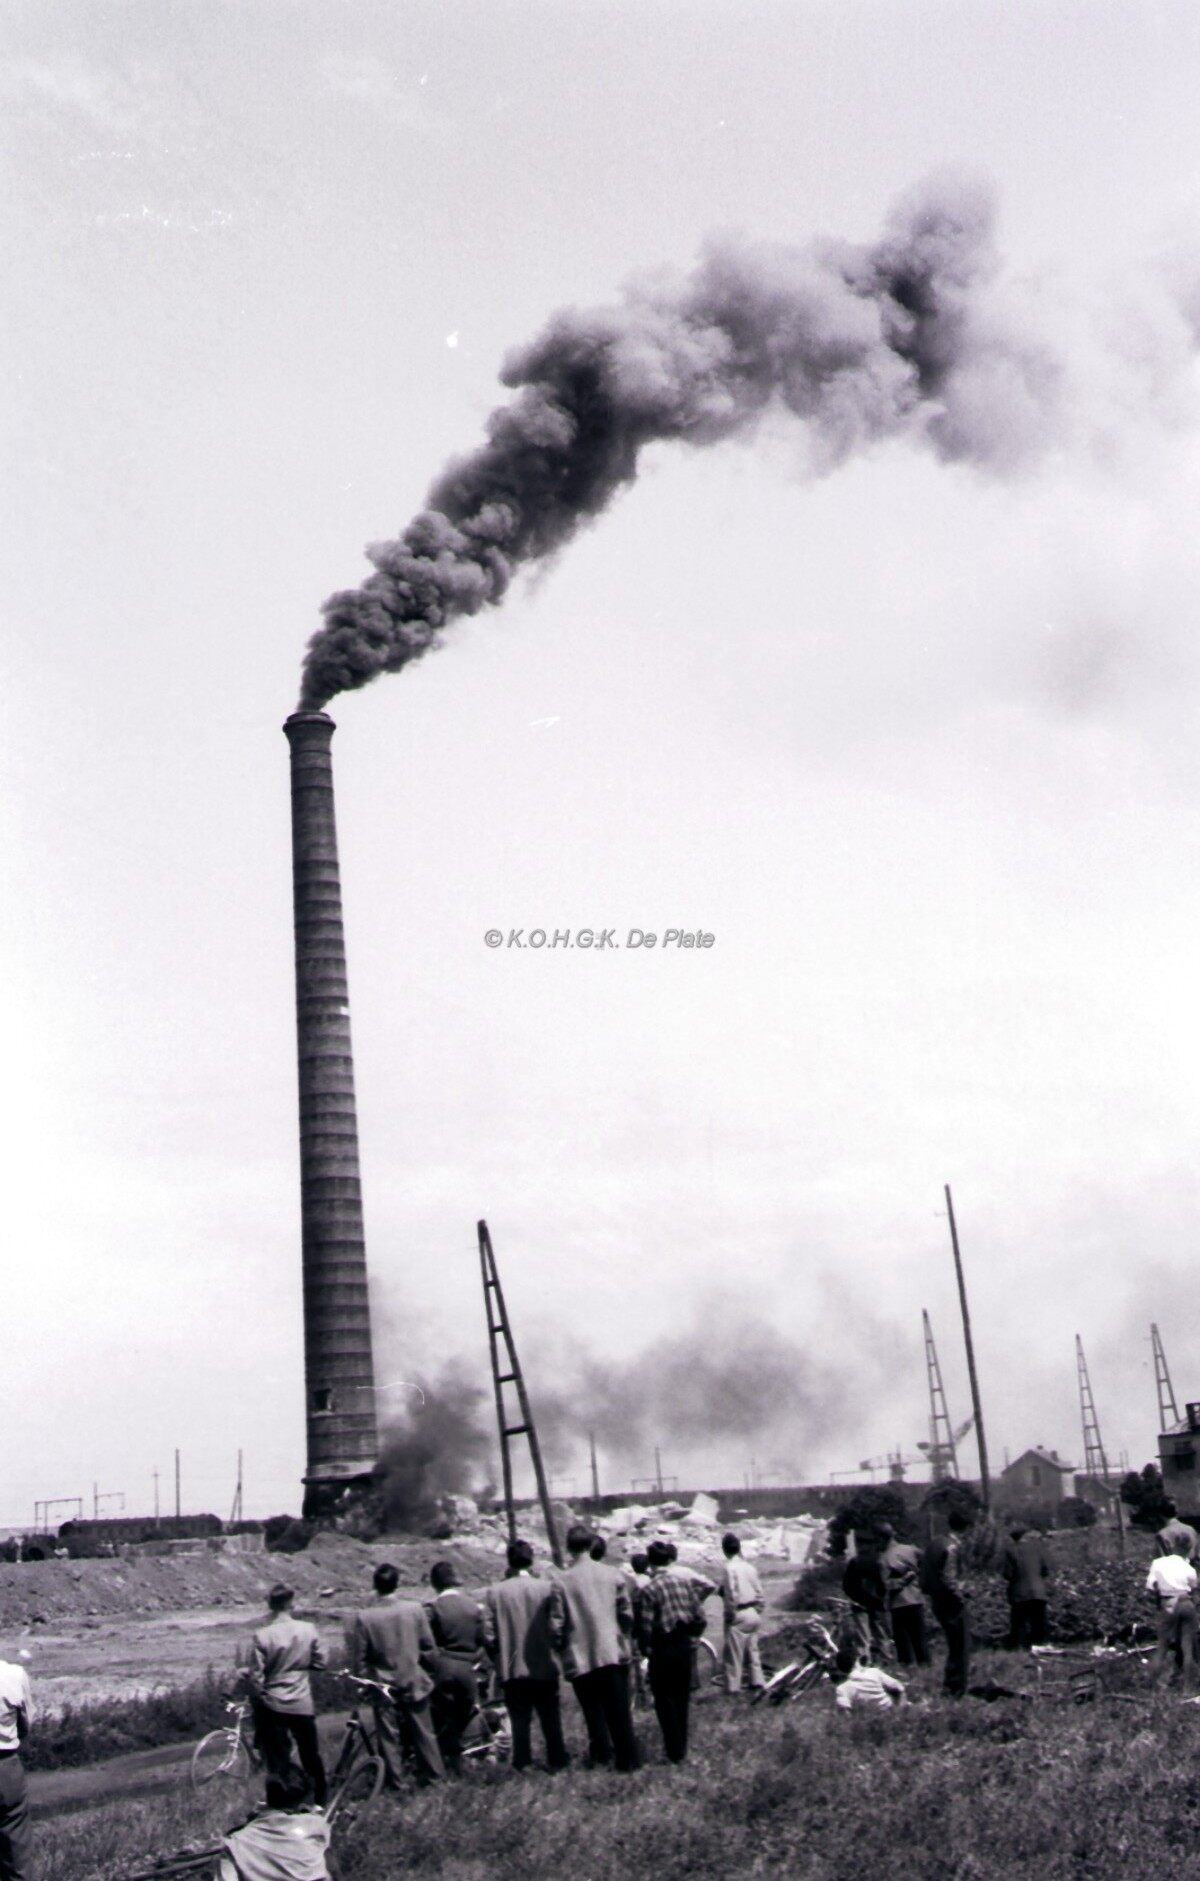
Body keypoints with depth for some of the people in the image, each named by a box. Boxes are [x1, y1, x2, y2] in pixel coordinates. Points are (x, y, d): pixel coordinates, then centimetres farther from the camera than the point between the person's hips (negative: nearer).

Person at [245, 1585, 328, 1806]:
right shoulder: (308, 1630, -9)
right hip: (303, 1704, 2)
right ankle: (320, 1802, 28)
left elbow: (256, 1677, -12)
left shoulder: (262, 1636, -15)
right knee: (311, 1755, 18)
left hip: (273, 1705, -2)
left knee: (278, 1758, 10)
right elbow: (320, 1662, 1)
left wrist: (257, 1700, 2)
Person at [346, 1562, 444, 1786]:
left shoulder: (363, 1618, -15)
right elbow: (429, 1647, -3)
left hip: (383, 1685, -1)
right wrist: (430, 1670, 13)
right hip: (414, 1682, 2)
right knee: (422, 1732, 15)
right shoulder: (415, 1609, -11)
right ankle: (433, 1774, 24)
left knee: (388, 1735, 10)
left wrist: (363, 1682, 7)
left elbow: (358, 1657, -9)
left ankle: (394, 1782, 16)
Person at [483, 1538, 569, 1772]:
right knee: (550, 1719, 13)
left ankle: (522, 1765, 7)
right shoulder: (546, 1588, -9)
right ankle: (557, 1761, 19)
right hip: (544, 1667, 0)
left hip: (512, 1669, 0)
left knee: (520, 1720, 7)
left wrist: (500, 1658, 9)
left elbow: (489, 1635, -6)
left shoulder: (495, 1592, -6)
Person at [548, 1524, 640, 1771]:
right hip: (613, 1653, 2)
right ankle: (627, 1759, 10)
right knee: (619, 1711, 9)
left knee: (594, 1711, 10)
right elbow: (627, 1614, 3)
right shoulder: (613, 1575, -1)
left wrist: (561, 1649, 12)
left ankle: (602, 1755, 13)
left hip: (580, 1658, -2)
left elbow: (556, 1626, -5)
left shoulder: (561, 1584, -7)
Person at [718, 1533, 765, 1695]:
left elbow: (732, 1594, -21)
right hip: (754, 1613, 7)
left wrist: (730, 1614, -12)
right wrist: (759, 1611, 18)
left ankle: (733, 1686, 5)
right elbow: (759, 1592, 9)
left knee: (733, 1652, 1)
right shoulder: (749, 1567, 7)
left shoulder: (729, 1568, -15)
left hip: (739, 1615, -7)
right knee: (752, 1649, 17)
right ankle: (757, 1682, 21)